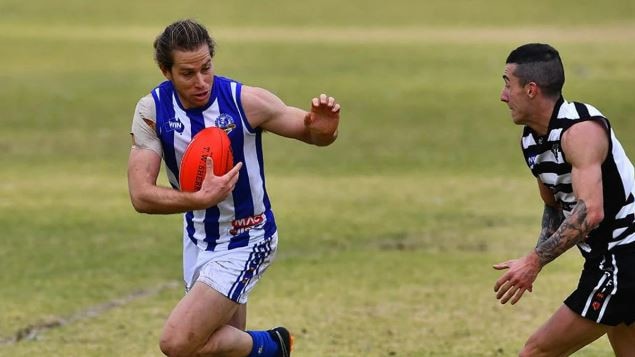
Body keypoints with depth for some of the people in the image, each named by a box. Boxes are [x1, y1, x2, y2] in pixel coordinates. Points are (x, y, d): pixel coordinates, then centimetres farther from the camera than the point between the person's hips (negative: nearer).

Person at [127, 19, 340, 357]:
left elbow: (312, 132, -6)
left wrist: (324, 129, -31)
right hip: (198, 240, 5)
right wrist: (202, 199, -34)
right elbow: (141, 196, -18)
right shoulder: (152, 110, -13)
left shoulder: (245, 101, -20)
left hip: (244, 242, -4)